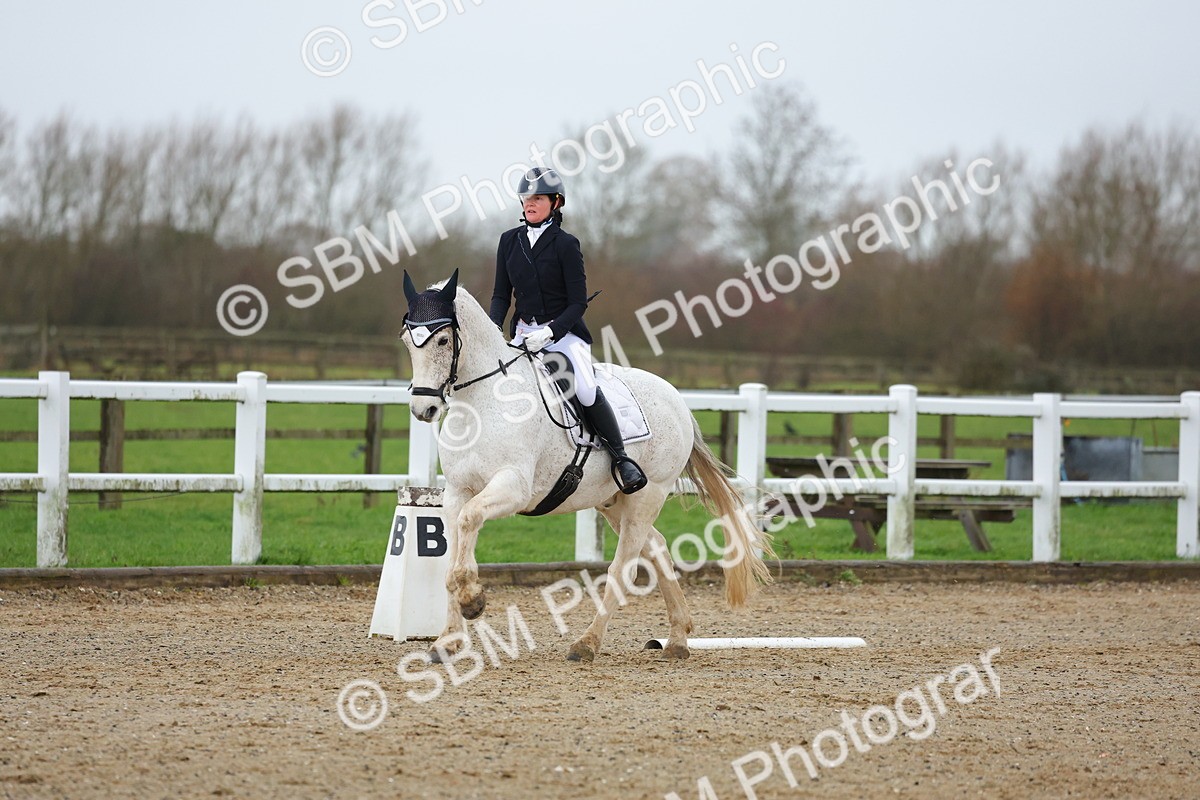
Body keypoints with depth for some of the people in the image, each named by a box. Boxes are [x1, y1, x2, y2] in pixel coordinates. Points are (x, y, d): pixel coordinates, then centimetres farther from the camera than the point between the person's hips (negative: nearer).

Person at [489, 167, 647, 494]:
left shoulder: (565, 244, -7)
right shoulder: (509, 241, 7)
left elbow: (578, 302, -9)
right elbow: (501, 295, 10)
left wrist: (550, 332, -22)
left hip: (564, 332, -5)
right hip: (524, 333, 5)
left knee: (586, 390, -25)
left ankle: (620, 458, -11)